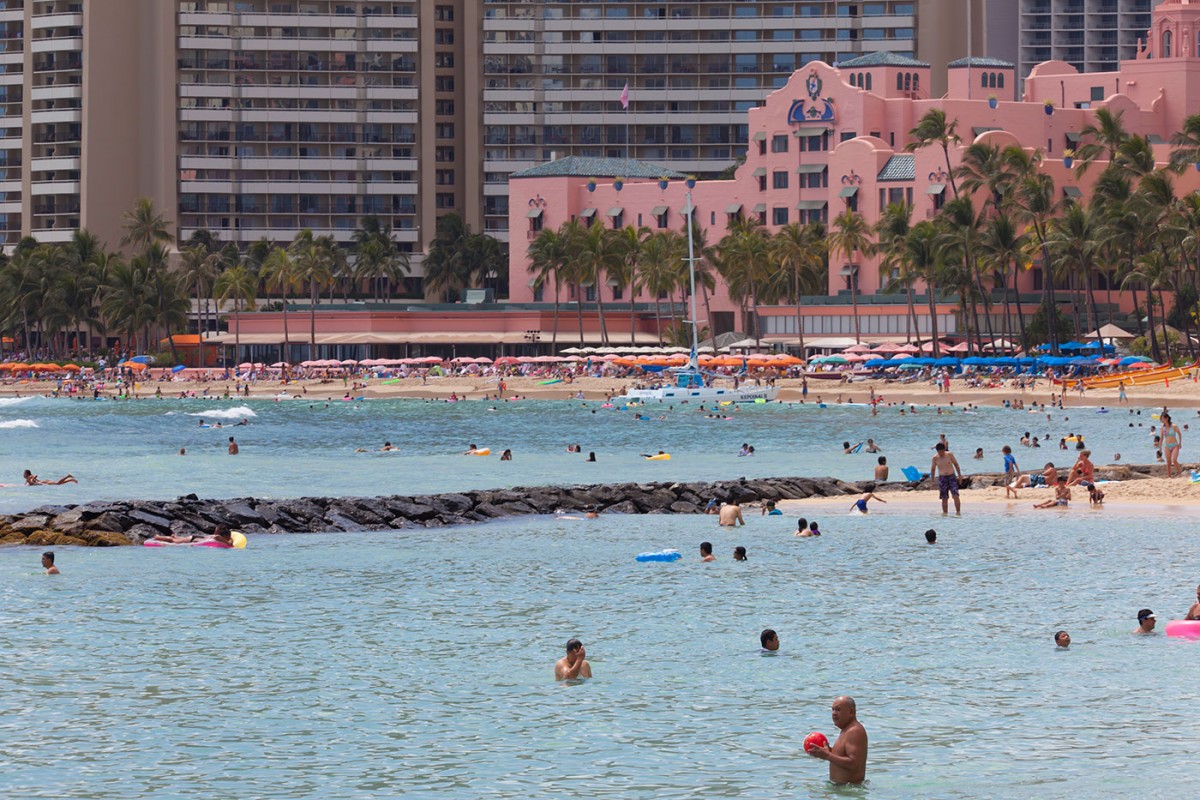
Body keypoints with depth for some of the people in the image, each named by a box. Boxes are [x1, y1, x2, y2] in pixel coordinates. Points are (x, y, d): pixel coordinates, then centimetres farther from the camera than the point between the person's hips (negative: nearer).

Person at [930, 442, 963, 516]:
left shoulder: (949, 454, -3)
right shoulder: (935, 458, -2)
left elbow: (956, 464, 6)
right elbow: (933, 469, 9)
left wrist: (960, 476, 4)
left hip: (952, 477, -1)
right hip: (942, 478, 1)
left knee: (955, 496, -12)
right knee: (944, 498, 2)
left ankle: (958, 512, -10)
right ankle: (945, 513, 10)